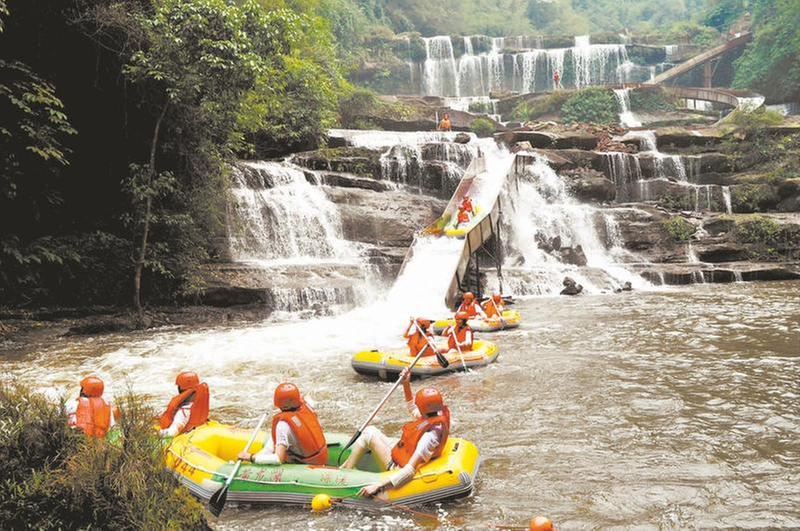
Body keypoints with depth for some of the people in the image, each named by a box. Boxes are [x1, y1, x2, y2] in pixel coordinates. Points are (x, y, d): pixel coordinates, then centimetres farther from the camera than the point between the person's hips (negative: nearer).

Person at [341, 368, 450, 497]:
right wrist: (406, 384, 1)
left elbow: (410, 471, -37)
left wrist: (378, 486, -37)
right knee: (370, 430, 8)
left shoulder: (430, 436, -34)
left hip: (398, 469, -9)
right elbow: (412, 408, 14)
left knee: (369, 433, -11)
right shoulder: (437, 415, -9)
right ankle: (346, 468, 15)